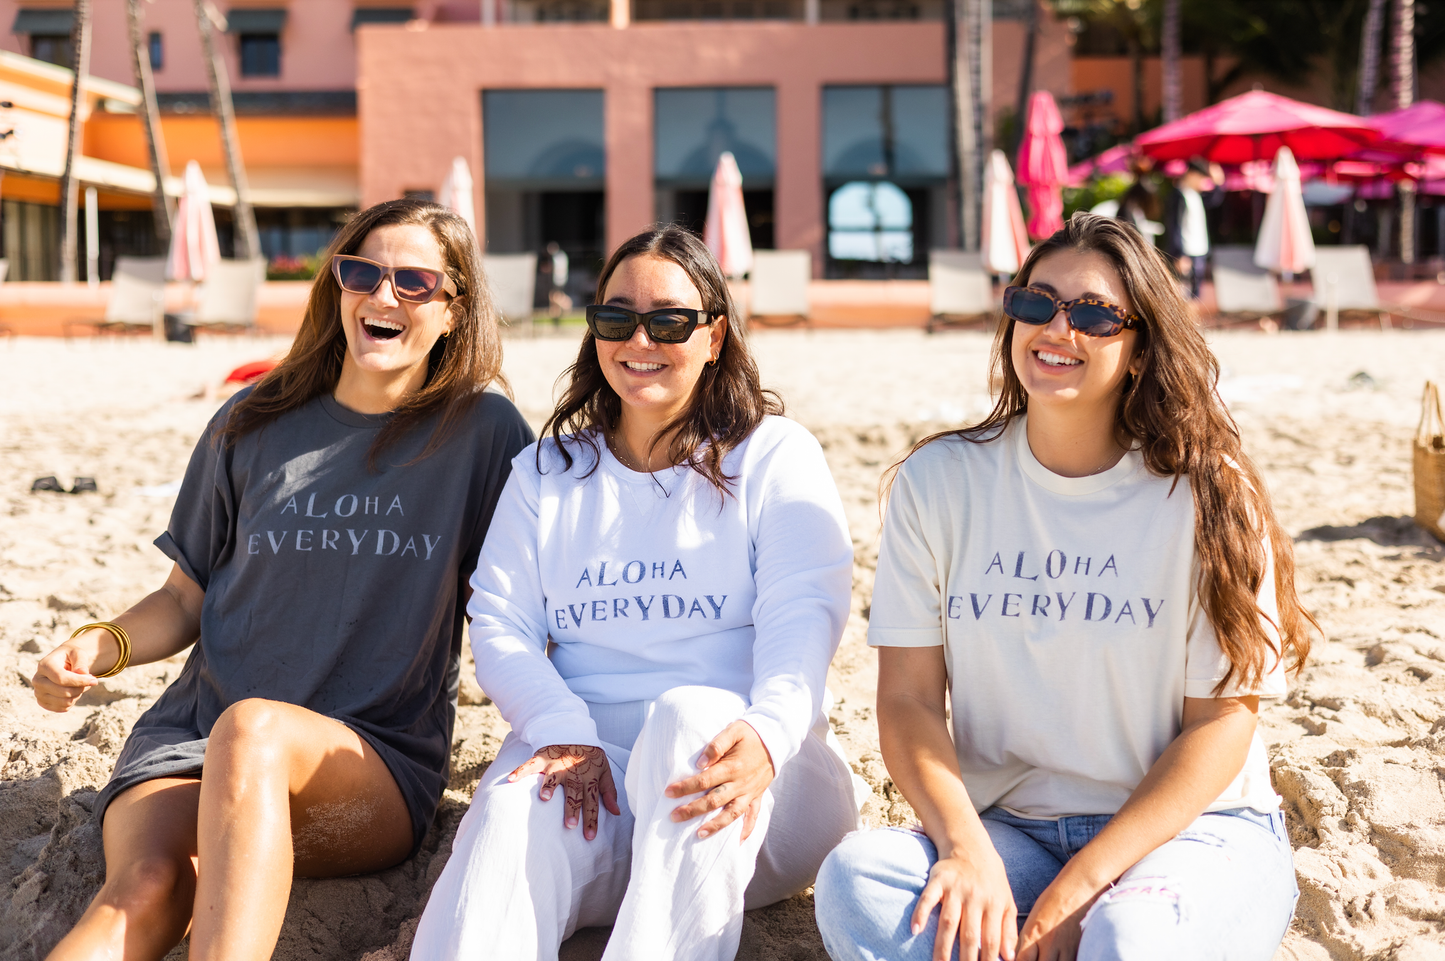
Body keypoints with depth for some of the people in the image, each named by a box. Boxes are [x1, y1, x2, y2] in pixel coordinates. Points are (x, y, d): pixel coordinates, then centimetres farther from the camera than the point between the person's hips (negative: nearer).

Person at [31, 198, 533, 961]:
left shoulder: (482, 430, 3)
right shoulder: (252, 426, 10)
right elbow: (188, 594, 16)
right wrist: (102, 645, -3)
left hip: (380, 763, -2)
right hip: (193, 731, 2)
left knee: (253, 728, -38)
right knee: (148, 886, -32)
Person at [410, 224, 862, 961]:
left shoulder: (776, 457, 9)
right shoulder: (547, 471, 20)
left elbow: (802, 618, -6)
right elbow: (499, 623, 9)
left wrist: (767, 734, -28)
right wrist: (563, 729, -12)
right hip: (588, 755, 2)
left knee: (689, 715, -37)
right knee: (509, 813, -33)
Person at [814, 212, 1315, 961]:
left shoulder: (1207, 493, -5)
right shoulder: (938, 482, 2)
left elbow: (1222, 723, -6)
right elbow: (909, 699, -1)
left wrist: (1080, 885, -16)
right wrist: (967, 849, -20)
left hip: (1194, 825, -2)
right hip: (1006, 826, 2)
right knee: (854, 879, -29)